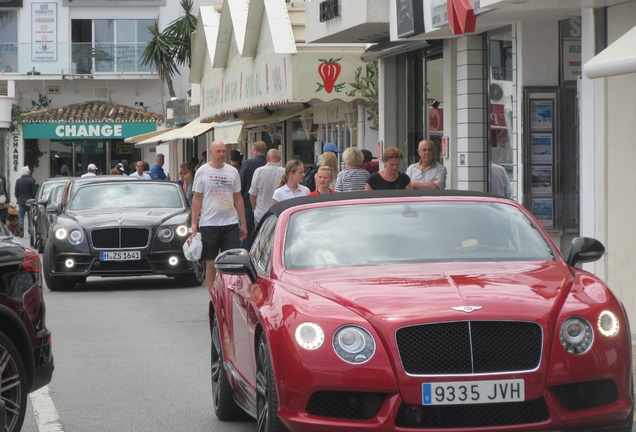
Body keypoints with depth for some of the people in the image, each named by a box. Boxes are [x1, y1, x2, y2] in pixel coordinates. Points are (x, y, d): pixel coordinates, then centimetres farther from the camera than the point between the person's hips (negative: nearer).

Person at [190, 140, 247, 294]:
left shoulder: (232, 172, 10)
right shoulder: (202, 171, 1)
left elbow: (238, 198, 14)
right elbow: (197, 198, 1)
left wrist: (243, 223, 11)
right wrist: (194, 223, -6)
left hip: (231, 223, 2)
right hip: (209, 223, -2)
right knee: (211, 263, 4)